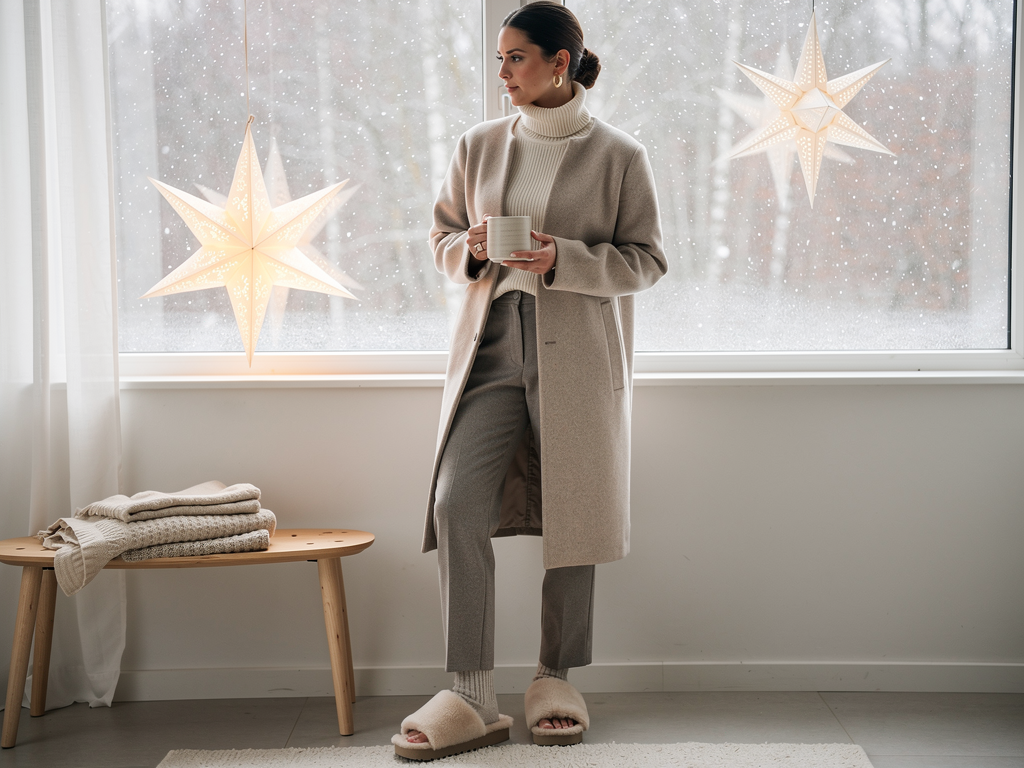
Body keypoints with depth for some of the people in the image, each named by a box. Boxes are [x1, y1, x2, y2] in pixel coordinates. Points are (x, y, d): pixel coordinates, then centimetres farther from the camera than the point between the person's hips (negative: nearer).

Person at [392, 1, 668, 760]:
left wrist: (562, 259, -15)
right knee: (456, 504, -12)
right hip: (492, 345, 3)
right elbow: (442, 236, 18)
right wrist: (472, 248, -5)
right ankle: (473, 698, -6)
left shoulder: (619, 155, 0)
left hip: (578, 354, -2)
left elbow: (647, 259, 0)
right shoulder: (480, 146, 10)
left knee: (571, 517, 4)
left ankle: (557, 682, 22)